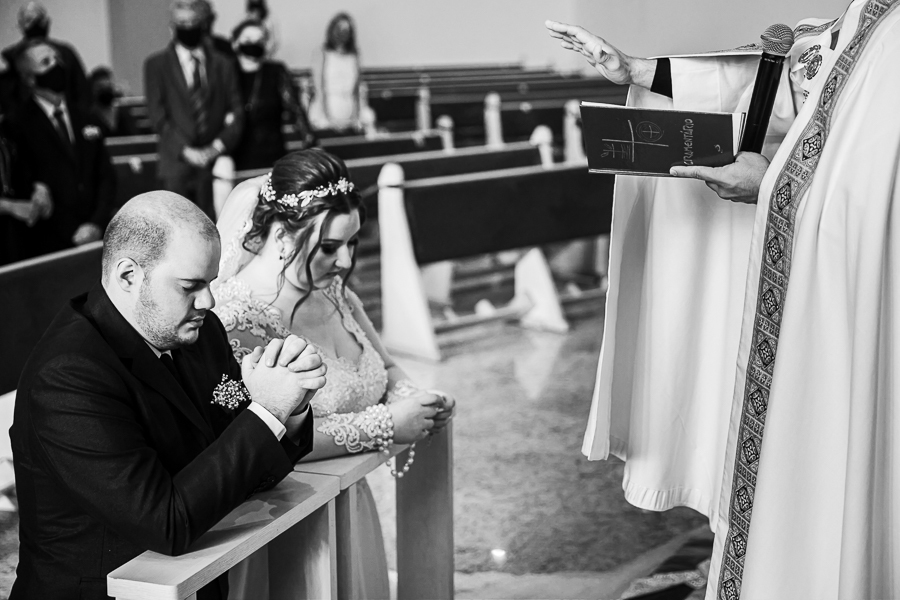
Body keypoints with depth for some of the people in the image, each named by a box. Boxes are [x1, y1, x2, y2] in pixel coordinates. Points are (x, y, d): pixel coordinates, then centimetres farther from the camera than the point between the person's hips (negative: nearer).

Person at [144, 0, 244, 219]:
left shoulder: (223, 64, 14)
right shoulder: (156, 65, 8)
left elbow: (236, 113, 10)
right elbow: (157, 114, 0)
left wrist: (219, 145, -6)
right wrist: (185, 150, -10)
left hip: (215, 163, 2)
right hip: (177, 163, -1)